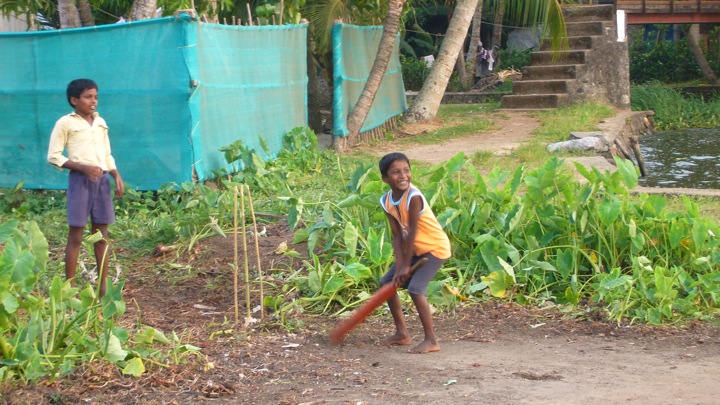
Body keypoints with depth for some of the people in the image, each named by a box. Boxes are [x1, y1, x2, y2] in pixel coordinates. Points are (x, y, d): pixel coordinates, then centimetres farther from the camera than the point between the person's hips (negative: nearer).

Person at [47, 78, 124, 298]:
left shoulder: (101, 123, 14)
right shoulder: (65, 123, -3)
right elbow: (53, 156, -6)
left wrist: (117, 176, 4)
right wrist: (83, 167, -16)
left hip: (102, 180, 5)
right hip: (80, 180, -5)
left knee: (101, 234, 8)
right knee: (76, 235, -3)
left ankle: (103, 286, 13)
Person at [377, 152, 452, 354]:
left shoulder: (413, 197, -28)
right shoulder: (387, 201, -6)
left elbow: (412, 233, -24)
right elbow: (397, 235, -6)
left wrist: (406, 265, -19)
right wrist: (399, 266, -14)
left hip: (435, 248, -8)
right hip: (415, 250, 8)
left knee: (415, 288, -22)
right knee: (387, 282, 10)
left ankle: (431, 340, -12)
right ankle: (402, 333, 21)